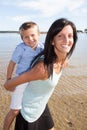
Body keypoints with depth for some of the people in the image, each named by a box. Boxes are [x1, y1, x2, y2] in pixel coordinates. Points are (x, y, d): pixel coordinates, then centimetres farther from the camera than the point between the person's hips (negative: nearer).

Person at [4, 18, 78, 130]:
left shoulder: (64, 62, -11)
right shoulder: (44, 67, -36)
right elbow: (8, 85, -26)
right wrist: (13, 89, -5)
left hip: (42, 107, 7)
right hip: (29, 112, -7)